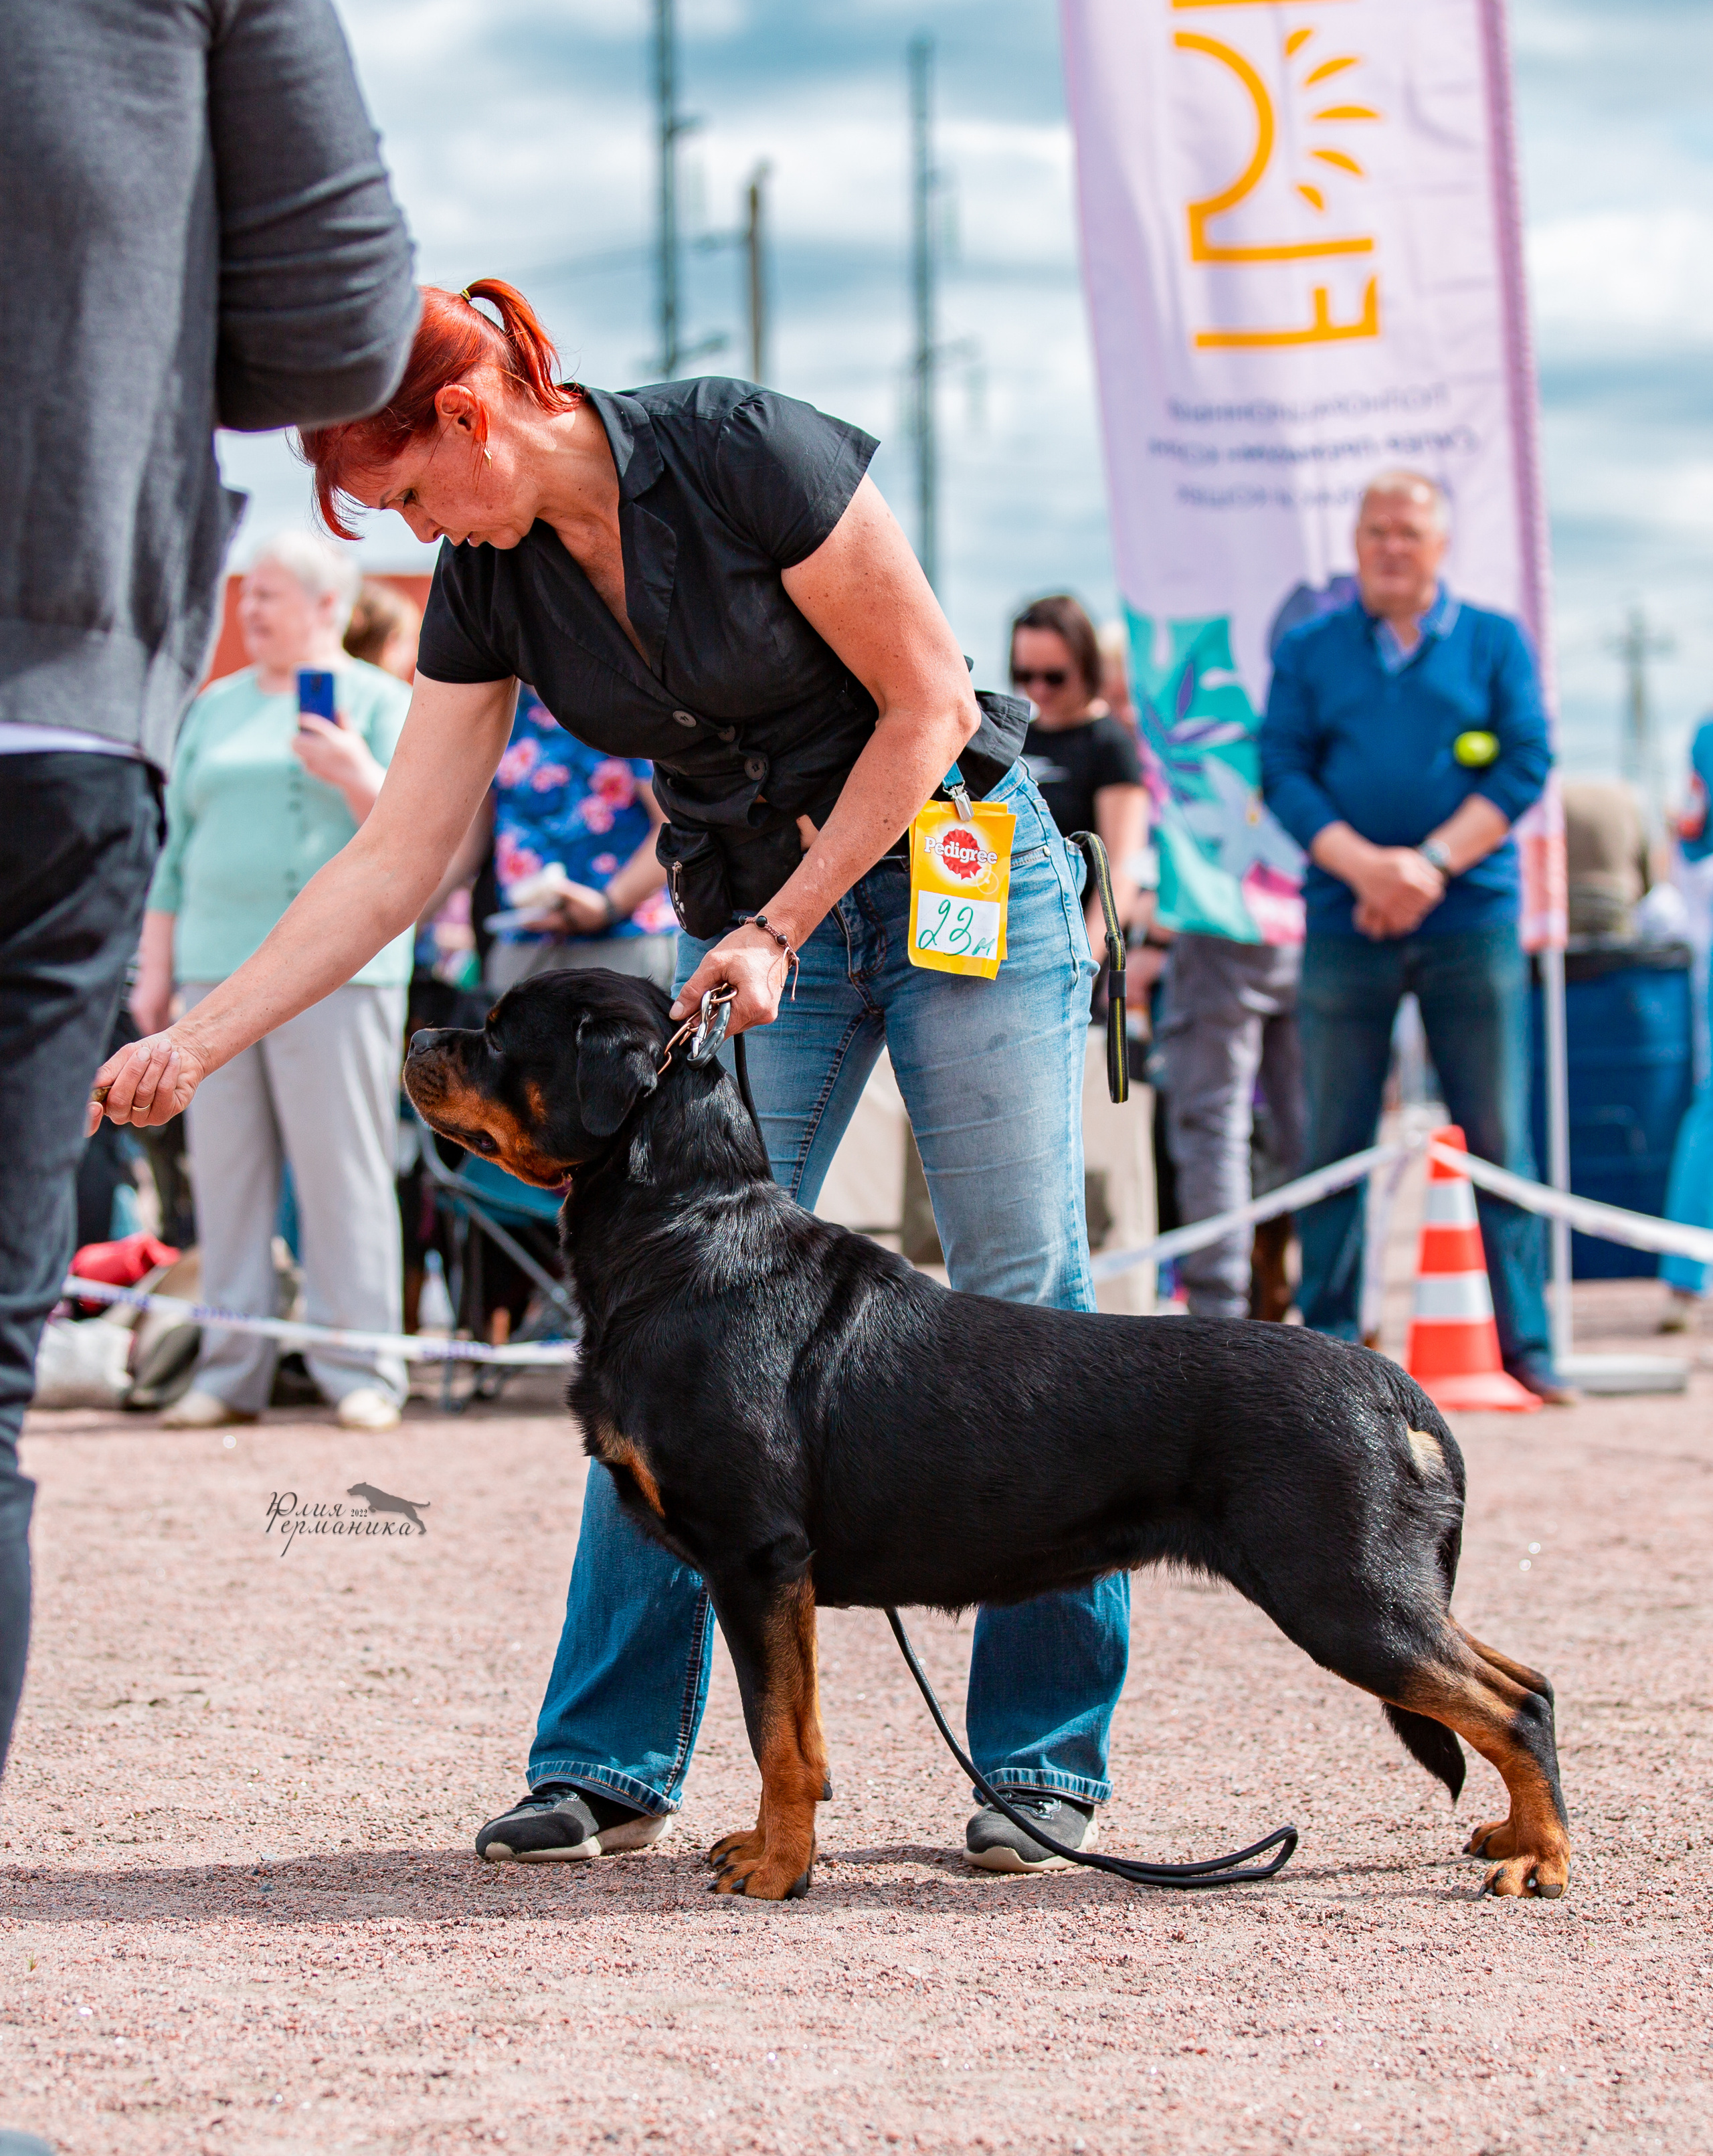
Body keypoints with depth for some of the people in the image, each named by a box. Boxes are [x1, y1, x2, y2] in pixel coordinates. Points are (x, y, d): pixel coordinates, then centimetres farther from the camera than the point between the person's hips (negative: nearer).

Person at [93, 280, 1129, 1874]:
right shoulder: (488, 584, -4)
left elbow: (929, 708, -15)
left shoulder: (751, 457, -21)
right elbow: (393, 861, -3)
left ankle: (1045, 1759, 1)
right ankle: (607, 1764, 1)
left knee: (1022, 1300, -6)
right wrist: (198, 1039, -11)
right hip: (749, 920, 5)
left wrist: (782, 929, -15)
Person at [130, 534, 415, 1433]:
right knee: (223, 1172, 3)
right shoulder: (216, 708, 19)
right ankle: (230, 1373, 7)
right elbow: (177, 845, 20)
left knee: (342, 1171, -6)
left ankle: (361, 1373, -3)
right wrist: (155, 970, 16)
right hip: (218, 969, 5)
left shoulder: (382, 703, 6)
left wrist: (357, 775, -19)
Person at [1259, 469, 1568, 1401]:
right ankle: (1328, 1338, 8)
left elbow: (1527, 765, 0)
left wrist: (1432, 864, -12)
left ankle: (1525, 1337, 1)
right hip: (1346, 920, 1)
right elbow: (1283, 773, 2)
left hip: (1471, 918, -1)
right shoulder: (1308, 651, 11)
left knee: (1498, 1136, -3)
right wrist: (1365, 867, -14)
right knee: (1334, 1142, 1)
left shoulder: (1495, 643, 9)